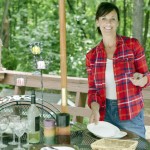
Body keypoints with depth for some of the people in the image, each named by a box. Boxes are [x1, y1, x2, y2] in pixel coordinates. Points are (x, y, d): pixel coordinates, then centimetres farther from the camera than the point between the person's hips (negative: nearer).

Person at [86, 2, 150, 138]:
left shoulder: (132, 44, -4)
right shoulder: (92, 55, 3)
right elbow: (93, 88, 5)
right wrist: (95, 109, -14)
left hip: (130, 113, -2)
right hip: (104, 112, 2)